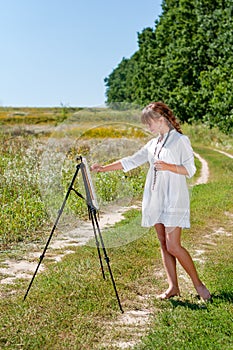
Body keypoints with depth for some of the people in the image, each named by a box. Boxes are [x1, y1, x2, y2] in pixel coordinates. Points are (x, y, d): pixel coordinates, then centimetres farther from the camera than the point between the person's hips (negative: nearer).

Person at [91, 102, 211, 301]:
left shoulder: (181, 140, -3)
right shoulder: (152, 145, 16)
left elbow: (190, 169, -7)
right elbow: (130, 162, 14)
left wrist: (169, 167, -21)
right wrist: (104, 168, 9)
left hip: (175, 200, -7)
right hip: (155, 200, 7)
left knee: (173, 246, -11)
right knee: (163, 244, 6)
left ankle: (198, 284, 5)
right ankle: (173, 287, 13)